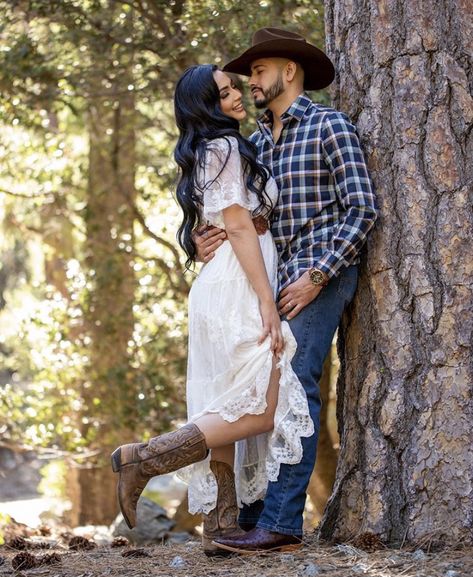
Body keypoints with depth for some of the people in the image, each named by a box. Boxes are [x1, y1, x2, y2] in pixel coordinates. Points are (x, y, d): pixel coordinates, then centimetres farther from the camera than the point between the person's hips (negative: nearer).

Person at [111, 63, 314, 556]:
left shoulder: (215, 151, 22)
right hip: (239, 288, -10)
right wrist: (267, 302, -19)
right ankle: (144, 459, -17)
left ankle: (222, 526, 5)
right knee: (264, 410, -13)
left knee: (227, 412, 6)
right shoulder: (225, 148, -8)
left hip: (223, 288, 10)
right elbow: (239, 226, -15)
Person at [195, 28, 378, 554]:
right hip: (272, 279, 8)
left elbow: (361, 210, -11)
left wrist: (316, 276, -16)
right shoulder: (256, 140, 18)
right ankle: (253, 514, 10)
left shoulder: (329, 127, -4)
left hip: (320, 275, -8)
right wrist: (214, 238, -8)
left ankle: (281, 522, -16)